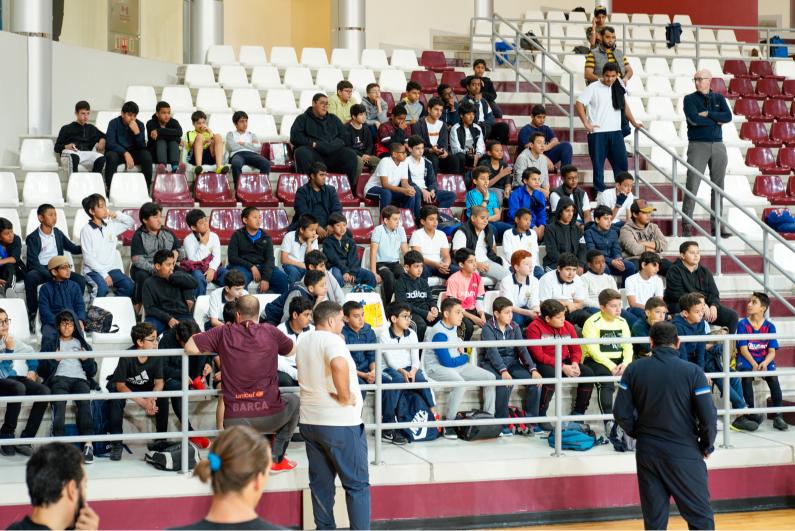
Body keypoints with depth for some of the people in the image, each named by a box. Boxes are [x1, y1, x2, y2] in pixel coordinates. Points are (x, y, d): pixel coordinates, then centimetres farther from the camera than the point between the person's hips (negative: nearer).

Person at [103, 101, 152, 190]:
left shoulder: (140, 125, -1)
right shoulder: (114, 123, -9)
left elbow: (142, 147, -7)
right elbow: (110, 143, -20)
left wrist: (137, 132, -24)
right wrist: (125, 153, -32)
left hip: (133, 153, 3)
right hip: (117, 152, -3)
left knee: (146, 155, -25)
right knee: (111, 156, -36)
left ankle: (146, 188, -18)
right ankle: (110, 188, -31)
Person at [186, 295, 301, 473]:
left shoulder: (224, 333, 0)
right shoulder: (270, 332, 2)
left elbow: (190, 347, 0)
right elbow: (291, 350, 20)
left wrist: (218, 350, 16)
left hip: (235, 418, -1)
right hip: (269, 415, 1)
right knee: (293, 400, 31)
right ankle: (277, 458, 26)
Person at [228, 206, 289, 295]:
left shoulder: (265, 237, 11)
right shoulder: (237, 235, 5)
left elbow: (270, 259, 0)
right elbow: (232, 257, -2)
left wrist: (266, 278, -17)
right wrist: (251, 267, -14)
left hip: (262, 266, 3)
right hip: (243, 266, -3)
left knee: (282, 278, -23)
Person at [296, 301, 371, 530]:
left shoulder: (303, 344, 13)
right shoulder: (332, 339, -14)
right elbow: (339, 364, -35)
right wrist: (345, 395, -23)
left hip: (310, 421, 8)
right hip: (340, 423, -8)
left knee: (320, 484, 11)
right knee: (357, 484, 0)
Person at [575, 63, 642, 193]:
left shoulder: (618, 88, 10)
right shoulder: (593, 88, -5)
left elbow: (624, 105, 23)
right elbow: (579, 103, -9)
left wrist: (634, 122, 25)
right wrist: (586, 123, -15)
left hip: (616, 132, 5)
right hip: (598, 132, -5)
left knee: (621, 162, 4)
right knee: (598, 164, 2)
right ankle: (600, 191, 10)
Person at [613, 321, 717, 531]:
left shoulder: (634, 370, -1)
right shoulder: (692, 372, -9)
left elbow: (622, 414, -3)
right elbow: (709, 417, -12)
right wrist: (706, 447, 6)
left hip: (647, 452, 3)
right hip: (684, 452, -3)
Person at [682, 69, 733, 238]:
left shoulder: (719, 98, 12)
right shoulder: (690, 99, 3)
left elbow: (728, 116, -4)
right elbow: (694, 119, -14)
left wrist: (708, 114, -11)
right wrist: (717, 121, -6)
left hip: (718, 146, 4)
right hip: (698, 145, -3)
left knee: (718, 186, 5)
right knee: (692, 186, -9)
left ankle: (717, 225, 11)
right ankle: (687, 226, -6)